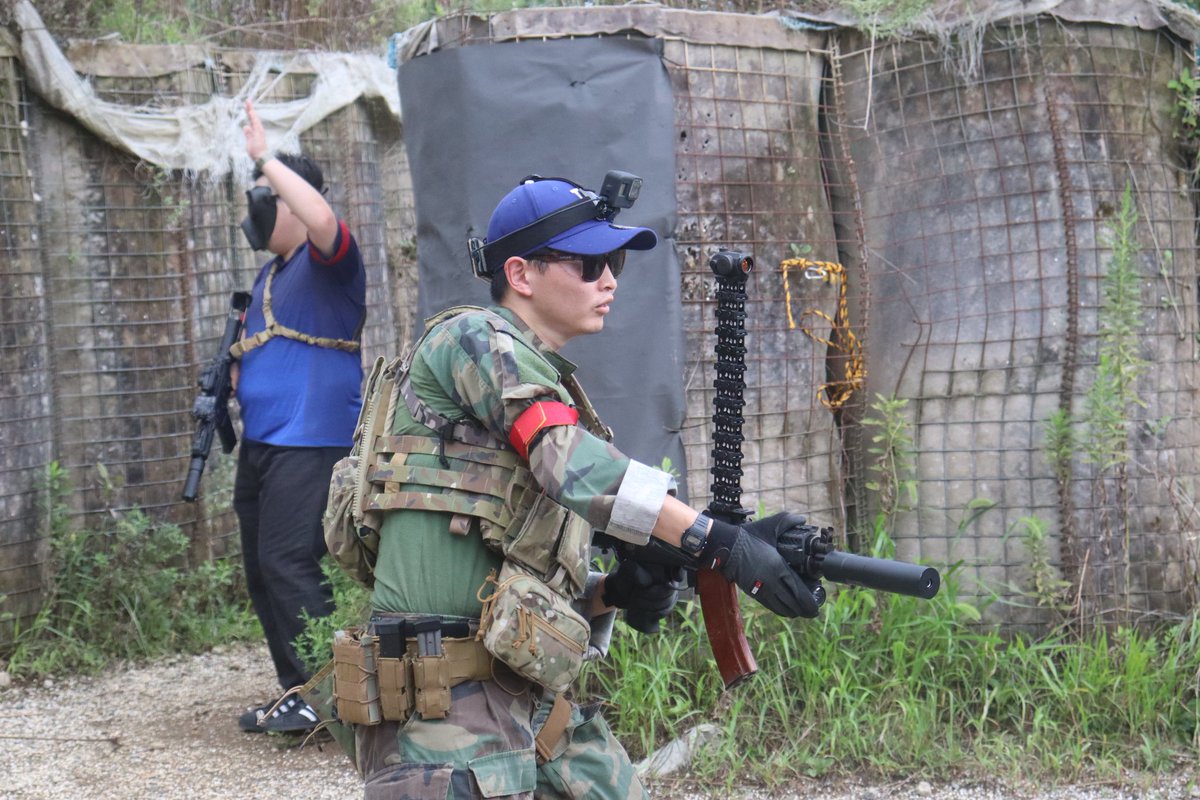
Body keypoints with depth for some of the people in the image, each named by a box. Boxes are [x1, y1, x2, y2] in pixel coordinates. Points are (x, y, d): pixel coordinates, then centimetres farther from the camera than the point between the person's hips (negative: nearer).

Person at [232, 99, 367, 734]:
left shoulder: (327, 261, -7)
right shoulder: (271, 274, 21)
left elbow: (322, 218, -32)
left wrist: (266, 159, -25)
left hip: (310, 441, -10)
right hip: (260, 441, 10)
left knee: (286, 563, -15)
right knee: (262, 571, 10)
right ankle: (297, 693, 17)